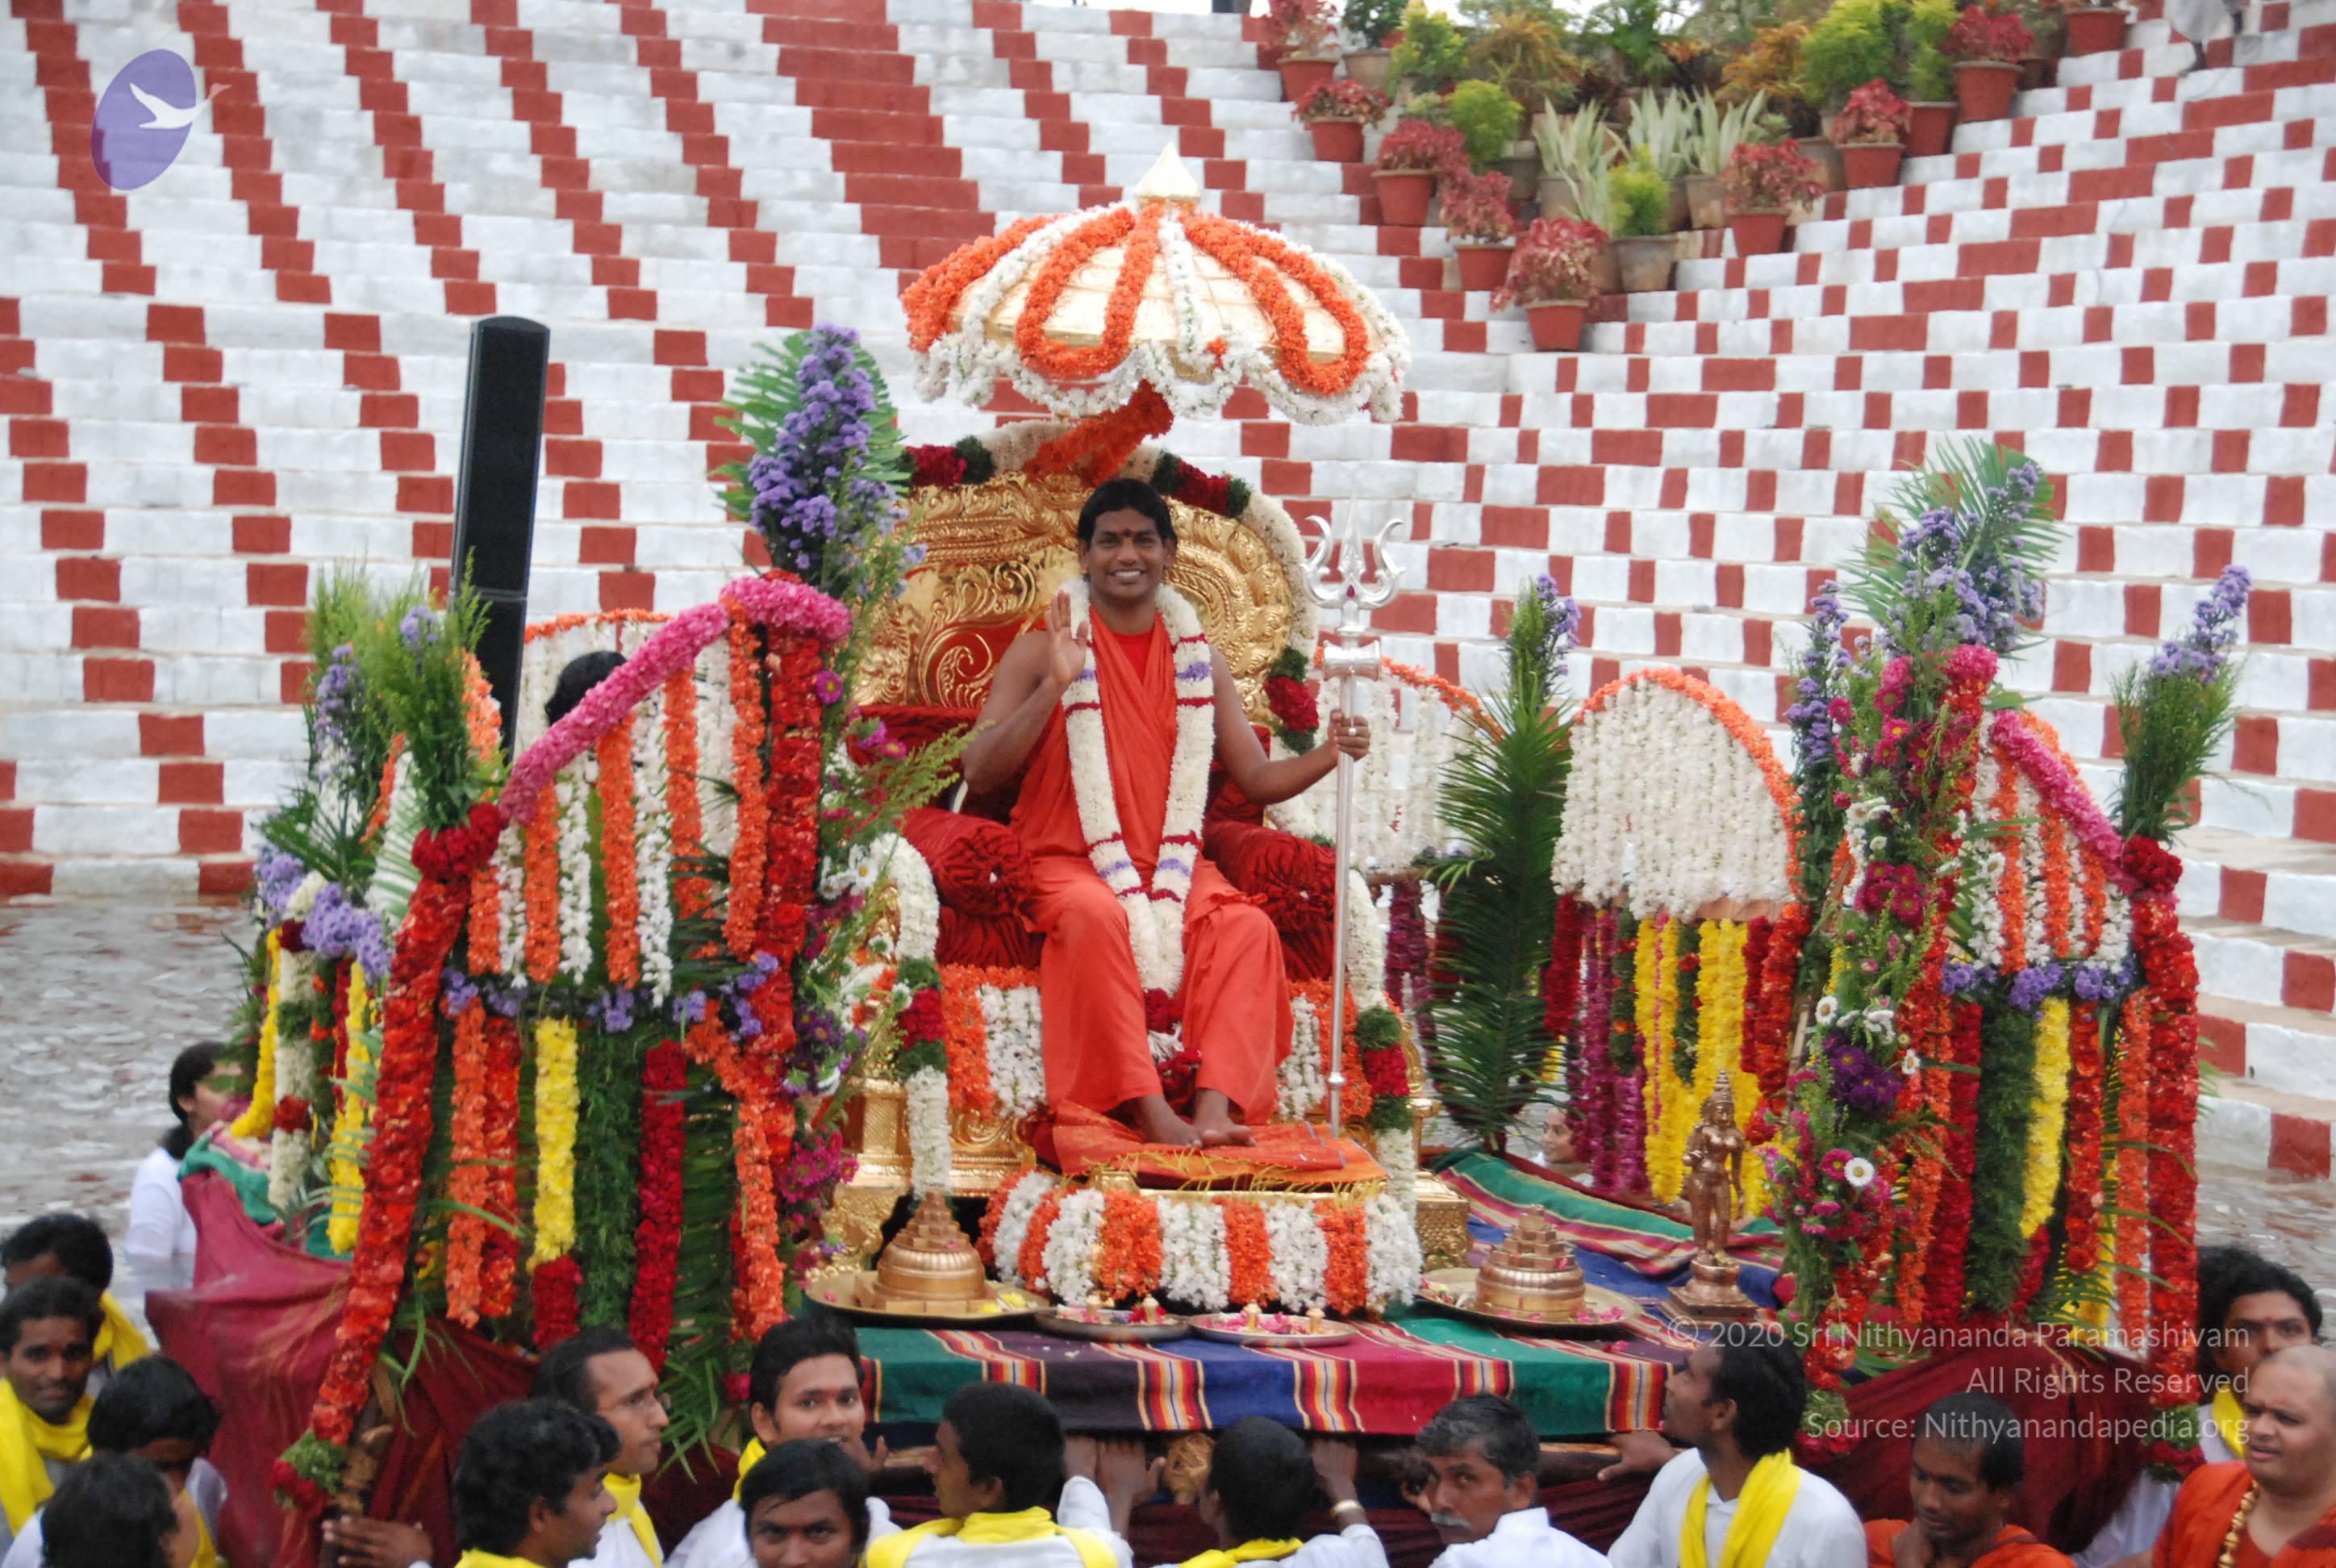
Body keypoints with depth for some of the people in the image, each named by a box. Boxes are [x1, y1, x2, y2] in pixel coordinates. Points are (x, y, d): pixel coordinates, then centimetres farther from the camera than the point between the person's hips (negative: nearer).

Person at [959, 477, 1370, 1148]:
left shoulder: (1197, 658, 14)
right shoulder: (1040, 649, 3)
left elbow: (1256, 777, 14)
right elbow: (978, 773, -7)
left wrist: (1327, 755, -7)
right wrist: (1055, 686, -18)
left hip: (1174, 867, 4)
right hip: (1068, 862, -3)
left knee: (1248, 928, -27)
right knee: (1097, 917, -38)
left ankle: (1215, 1110, -39)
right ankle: (1149, 1113, -43)